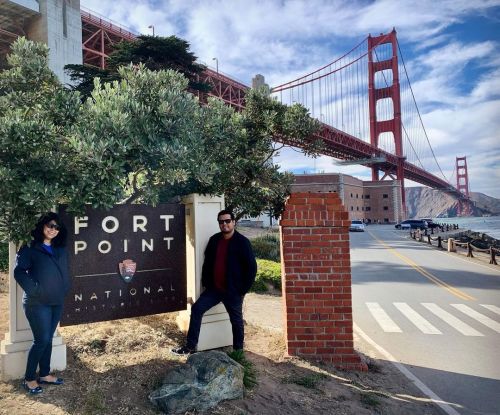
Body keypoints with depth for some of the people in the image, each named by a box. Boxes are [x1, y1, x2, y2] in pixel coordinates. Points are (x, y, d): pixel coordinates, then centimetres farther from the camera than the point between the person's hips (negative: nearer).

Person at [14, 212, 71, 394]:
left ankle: (45, 374, 28)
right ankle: (29, 379, 16)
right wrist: (34, 290, -17)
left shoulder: (60, 249, 10)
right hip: (37, 303, -6)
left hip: (57, 302, 6)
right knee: (41, 340, -1)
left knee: (48, 339, 14)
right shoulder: (30, 247, -7)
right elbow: (19, 271, -13)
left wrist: (64, 290, 5)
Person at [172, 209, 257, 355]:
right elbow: (207, 262, 13)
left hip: (233, 290, -5)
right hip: (214, 288, 5)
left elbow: (251, 267, -11)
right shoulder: (214, 239, 4)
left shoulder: (242, 242, -12)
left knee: (236, 321, 10)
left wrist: (244, 289, -12)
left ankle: (238, 351, 28)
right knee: (197, 309, 0)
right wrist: (205, 283, 8)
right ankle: (190, 346, 11)